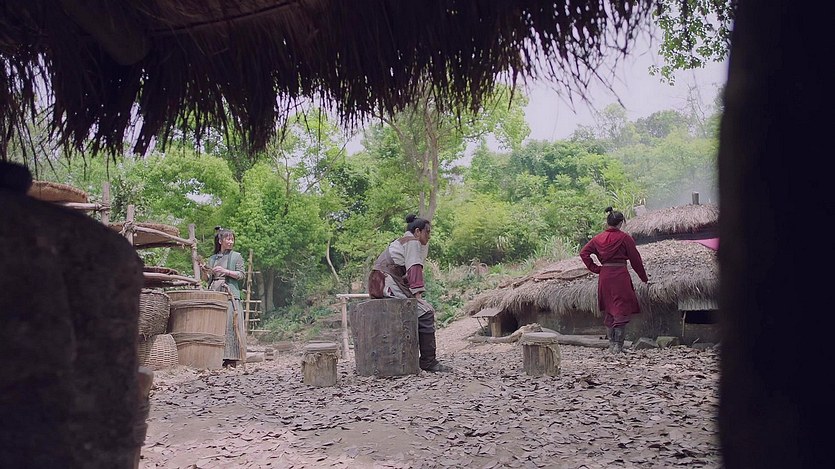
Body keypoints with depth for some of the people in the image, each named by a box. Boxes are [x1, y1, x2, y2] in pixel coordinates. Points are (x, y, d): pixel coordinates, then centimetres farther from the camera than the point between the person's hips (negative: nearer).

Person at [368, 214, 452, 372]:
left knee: (424, 311, 14)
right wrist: (418, 293, -22)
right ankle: (428, 362, -14)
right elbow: (415, 268, -15)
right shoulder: (412, 242, -2)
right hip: (388, 282, -11)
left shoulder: (401, 242, 28)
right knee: (425, 312, -15)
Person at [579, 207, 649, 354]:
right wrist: (644, 278, 9)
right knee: (622, 311, 0)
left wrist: (595, 268, 5)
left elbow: (583, 253, 5)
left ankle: (611, 344, 18)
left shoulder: (598, 238, 7)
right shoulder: (624, 238, -6)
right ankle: (618, 346, -4)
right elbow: (635, 259, -1)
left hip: (604, 276, 5)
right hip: (620, 275, -5)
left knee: (608, 311, 13)